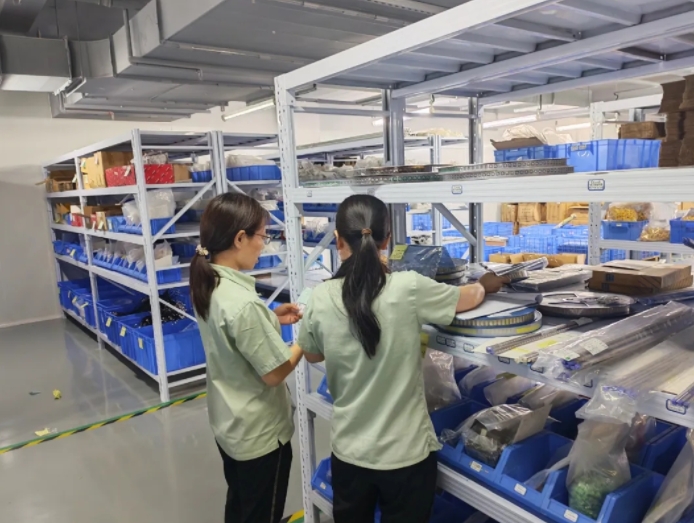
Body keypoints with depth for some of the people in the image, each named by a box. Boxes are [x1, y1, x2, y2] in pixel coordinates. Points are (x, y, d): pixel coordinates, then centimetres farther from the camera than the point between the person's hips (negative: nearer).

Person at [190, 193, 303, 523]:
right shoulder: (243, 303, -33)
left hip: (227, 424, 8)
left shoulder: (206, 285, -5)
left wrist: (271, 319, 3)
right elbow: (275, 373, -24)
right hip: (259, 433, -8)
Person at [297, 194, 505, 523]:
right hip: (405, 452, -2)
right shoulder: (408, 289, -20)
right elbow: (468, 298, 0)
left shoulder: (321, 298, -13)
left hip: (349, 452, 2)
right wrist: (487, 285, 21)